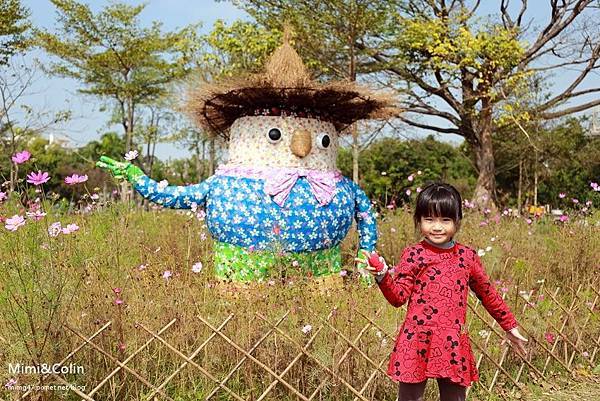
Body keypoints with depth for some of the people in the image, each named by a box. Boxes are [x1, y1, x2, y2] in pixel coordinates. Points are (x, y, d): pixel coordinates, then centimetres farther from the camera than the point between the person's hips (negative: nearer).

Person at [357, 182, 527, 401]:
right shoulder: (413, 256, -3)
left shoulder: (467, 257, 5)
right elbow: (398, 297, -7)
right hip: (418, 341, -3)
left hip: (453, 344, 3)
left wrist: (510, 326, 22)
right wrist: (382, 275, -25)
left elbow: (487, 294, 17)